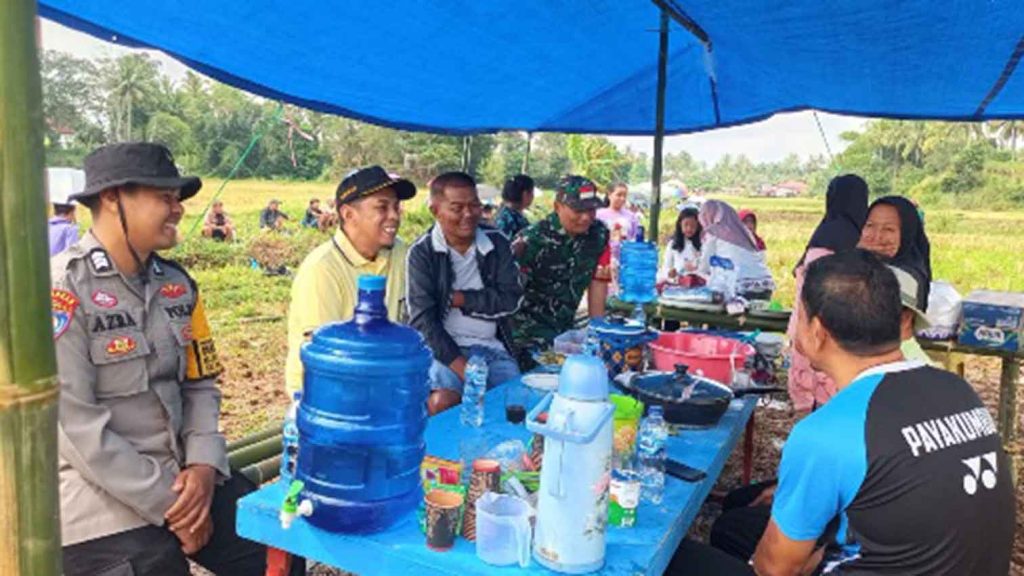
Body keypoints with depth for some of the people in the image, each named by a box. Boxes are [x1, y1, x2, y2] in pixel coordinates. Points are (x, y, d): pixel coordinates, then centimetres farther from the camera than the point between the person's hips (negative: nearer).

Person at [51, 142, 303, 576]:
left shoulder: (176, 283, 5)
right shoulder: (62, 289, -15)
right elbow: (74, 424, -19)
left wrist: (204, 464, -8)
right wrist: (169, 506, -15)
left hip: (182, 475, 6)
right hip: (101, 500, -6)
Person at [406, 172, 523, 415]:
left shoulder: (497, 243, 5)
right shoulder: (422, 253, -5)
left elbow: (510, 300, -1)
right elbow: (423, 319, -12)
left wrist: (459, 298, -10)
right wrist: (462, 368, -21)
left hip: (491, 347, 3)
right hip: (443, 348, -3)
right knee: (442, 401, -27)